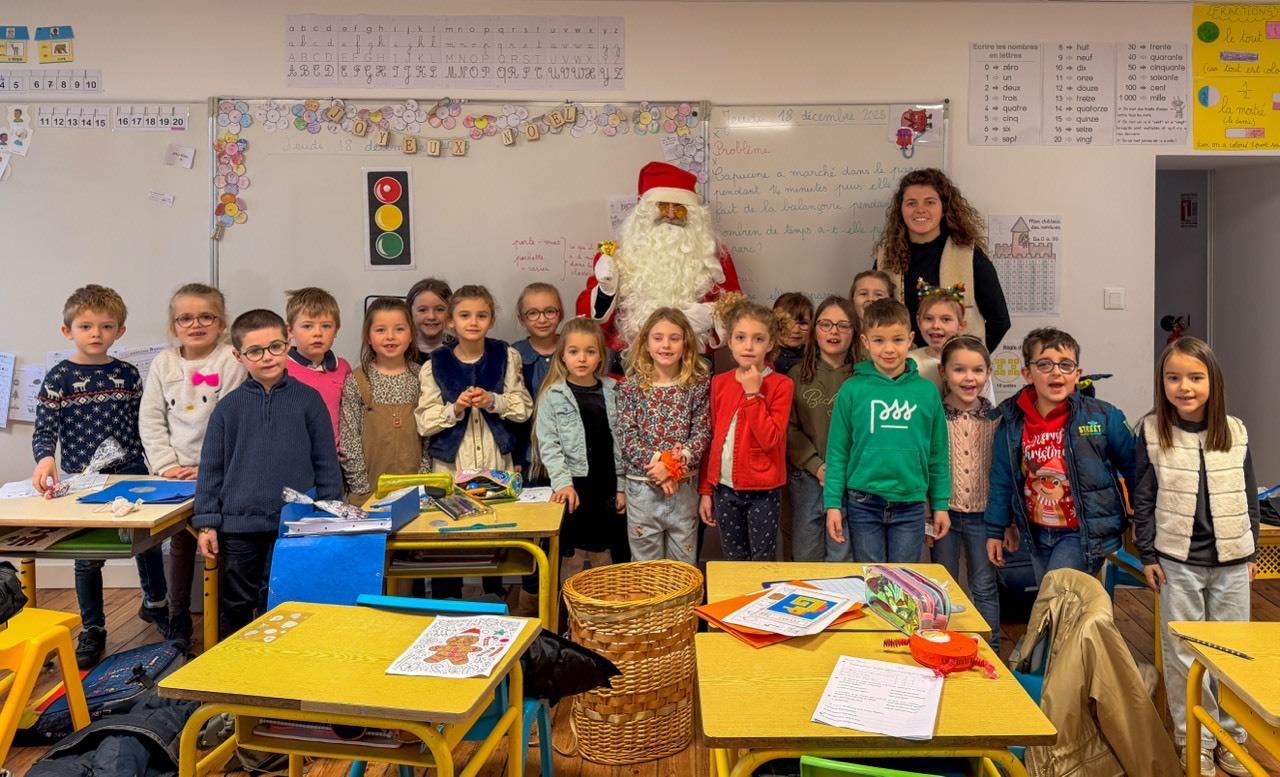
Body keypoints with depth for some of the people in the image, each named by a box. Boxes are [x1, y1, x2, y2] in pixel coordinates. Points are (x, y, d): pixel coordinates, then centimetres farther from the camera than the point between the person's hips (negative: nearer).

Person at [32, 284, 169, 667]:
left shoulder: (128, 374, 4)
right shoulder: (58, 379, -5)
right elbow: (44, 430, -8)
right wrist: (45, 458, -28)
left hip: (132, 474, 2)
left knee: (148, 541, 11)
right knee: (88, 557, 7)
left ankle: (155, 604, 36)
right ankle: (92, 630, 23)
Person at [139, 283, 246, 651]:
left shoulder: (230, 362, -8)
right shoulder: (163, 363, 5)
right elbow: (150, 420, 4)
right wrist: (166, 465, -5)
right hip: (176, 473, 4)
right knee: (180, 545, 12)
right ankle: (178, 622, 23)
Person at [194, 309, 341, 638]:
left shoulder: (308, 400, -1)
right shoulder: (229, 406, 1)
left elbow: (326, 463, 2)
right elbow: (211, 468, 5)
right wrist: (207, 523, 1)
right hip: (238, 525, 1)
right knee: (236, 606, 14)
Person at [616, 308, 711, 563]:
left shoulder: (699, 385, -1)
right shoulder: (631, 386, -2)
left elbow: (702, 432, -5)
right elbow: (626, 436, -8)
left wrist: (677, 462, -19)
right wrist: (656, 463, -19)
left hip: (684, 487, 1)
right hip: (642, 487, -1)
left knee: (684, 564, 13)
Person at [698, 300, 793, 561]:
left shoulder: (781, 385, -8)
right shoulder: (719, 383, 4)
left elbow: (770, 440, -17)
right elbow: (712, 440, 8)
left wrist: (753, 394, -18)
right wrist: (705, 490, 8)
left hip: (763, 491, -3)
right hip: (725, 488, 4)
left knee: (763, 563, 7)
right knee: (733, 563, 14)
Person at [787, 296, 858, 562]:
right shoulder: (798, 375, 3)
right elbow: (789, 430, -1)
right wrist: (817, 466, -10)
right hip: (807, 477, 1)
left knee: (841, 557, 7)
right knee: (805, 557, 12)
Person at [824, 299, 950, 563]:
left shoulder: (927, 391, 1)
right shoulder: (852, 390, -4)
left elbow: (938, 454, 7)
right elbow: (837, 451, -2)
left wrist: (940, 504, 7)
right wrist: (833, 504, -4)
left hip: (911, 504, 1)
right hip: (863, 504, -1)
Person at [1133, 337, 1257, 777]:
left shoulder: (1235, 432, -2)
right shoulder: (1152, 431, -7)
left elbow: (1248, 496, 6)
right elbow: (1143, 498, -3)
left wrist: (1251, 552, 7)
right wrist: (1147, 554, -5)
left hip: (1231, 560, 2)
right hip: (1177, 560, -2)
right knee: (1182, 654, 6)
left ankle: (1231, 738, 27)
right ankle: (1194, 742, 19)